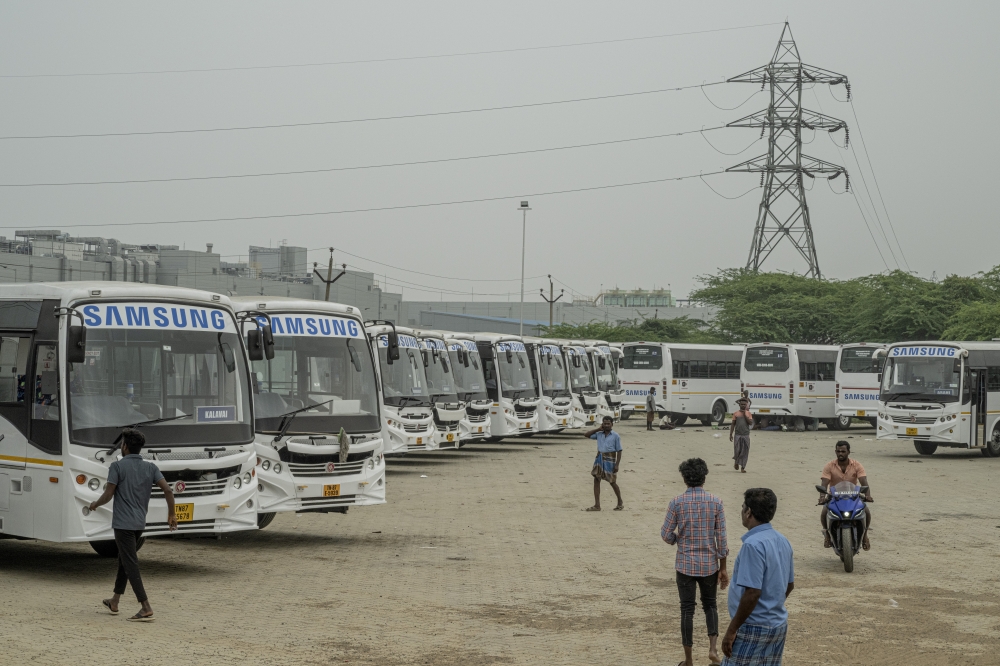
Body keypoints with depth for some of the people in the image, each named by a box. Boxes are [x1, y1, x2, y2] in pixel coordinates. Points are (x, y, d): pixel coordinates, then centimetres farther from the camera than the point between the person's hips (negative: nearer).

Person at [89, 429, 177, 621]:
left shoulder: (117, 466, -9)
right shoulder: (150, 468, 6)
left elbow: (108, 495, -10)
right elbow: (167, 490, -4)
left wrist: (95, 504, 11)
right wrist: (171, 515, 6)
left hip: (123, 524, -6)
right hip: (139, 524, 6)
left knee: (131, 565, -7)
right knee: (124, 561, 22)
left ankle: (146, 608, -15)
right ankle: (114, 602, 32)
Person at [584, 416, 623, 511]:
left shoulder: (615, 436, -5)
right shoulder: (599, 434, 7)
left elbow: (619, 451, -5)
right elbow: (586, 434, 6)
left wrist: (617, 464, -13)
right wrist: (598, 429, 2)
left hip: (610, 460, -4)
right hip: (599, 459, 4)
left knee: (612, 482, 4)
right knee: (596, 480, -4)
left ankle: (620, 502, 24)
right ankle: (597, 505, -3)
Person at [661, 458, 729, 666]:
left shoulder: (676, 502, -9)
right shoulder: (715, 502, -6)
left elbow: (666, 534, -7)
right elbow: (721, 537, -5)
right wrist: (723, 568, 2)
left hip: (685, 564, -1)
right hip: (709, 564, 1)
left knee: (687, 610, 7)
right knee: (710, 604, 21)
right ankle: (713, 647, 4)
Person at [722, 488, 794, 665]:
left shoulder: (754, 544, -20)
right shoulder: (782, 540, 8)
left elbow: (752, 592, -24)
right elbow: (789, 585, 17)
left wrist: (732, 629, -18)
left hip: (755, 627, -9)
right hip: (778, 624, 9)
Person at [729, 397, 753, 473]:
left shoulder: (748, 413, 5)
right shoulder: (736, 413, 4)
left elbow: (751, 423, -7)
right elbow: (733, 424, 6)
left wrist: (745, 415, -10)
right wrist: (731, 434, 1)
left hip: (746, 435, 1)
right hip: (737, 435, -1)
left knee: (745, 451, -1)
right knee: (737, 450, -4)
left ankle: (743, 467, 5)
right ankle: (736, 462, 25)